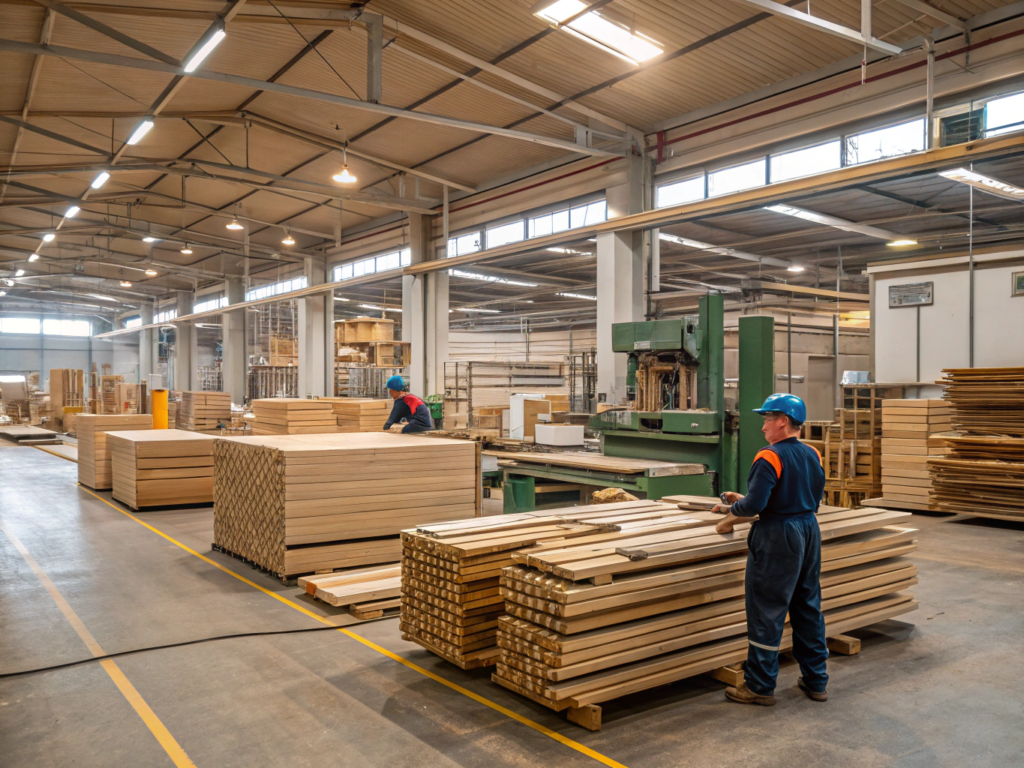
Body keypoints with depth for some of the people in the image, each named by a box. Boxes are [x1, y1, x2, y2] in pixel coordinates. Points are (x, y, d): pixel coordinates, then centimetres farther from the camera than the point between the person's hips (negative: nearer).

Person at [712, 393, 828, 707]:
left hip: (778, 539, -8)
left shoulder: (770, 458, -19)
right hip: (809, 530, 9)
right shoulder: (813, 456, 7)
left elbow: (754, 504, -26)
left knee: (766, 613, 1)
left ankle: (760, 686, 10)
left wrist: (732, 513, -5)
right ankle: (815, 681, 27)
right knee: (809, 608, 17)